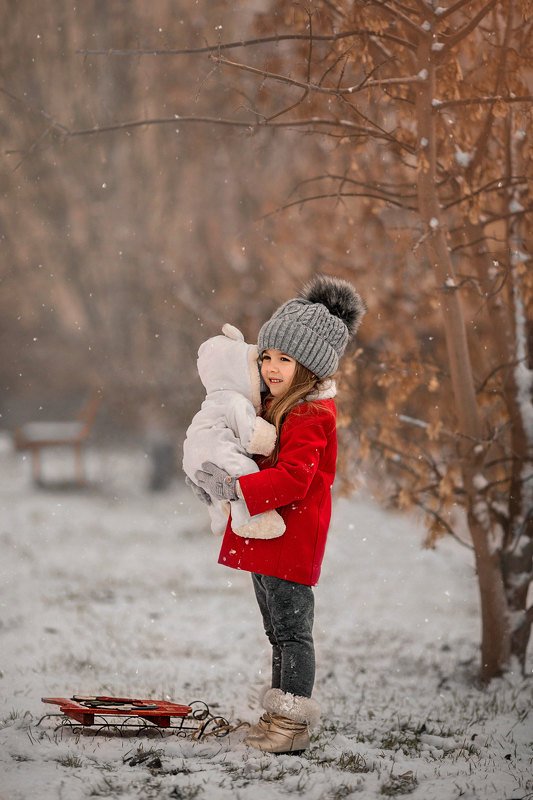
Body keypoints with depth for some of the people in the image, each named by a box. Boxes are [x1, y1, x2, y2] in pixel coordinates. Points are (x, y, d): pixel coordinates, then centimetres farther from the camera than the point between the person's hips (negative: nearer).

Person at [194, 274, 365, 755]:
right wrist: (216, 476, 10)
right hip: (264, 535, 10)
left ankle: (294, 723, -3)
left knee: (292, 628, -6)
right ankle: (280, 715, 24)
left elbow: (293, 477, -28)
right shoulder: (276, 405, 13)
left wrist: (235, 488, -29)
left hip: (293, 537, -10)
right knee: (278, 630, 16)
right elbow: (261, 459, 26)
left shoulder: (311, 417, -17)